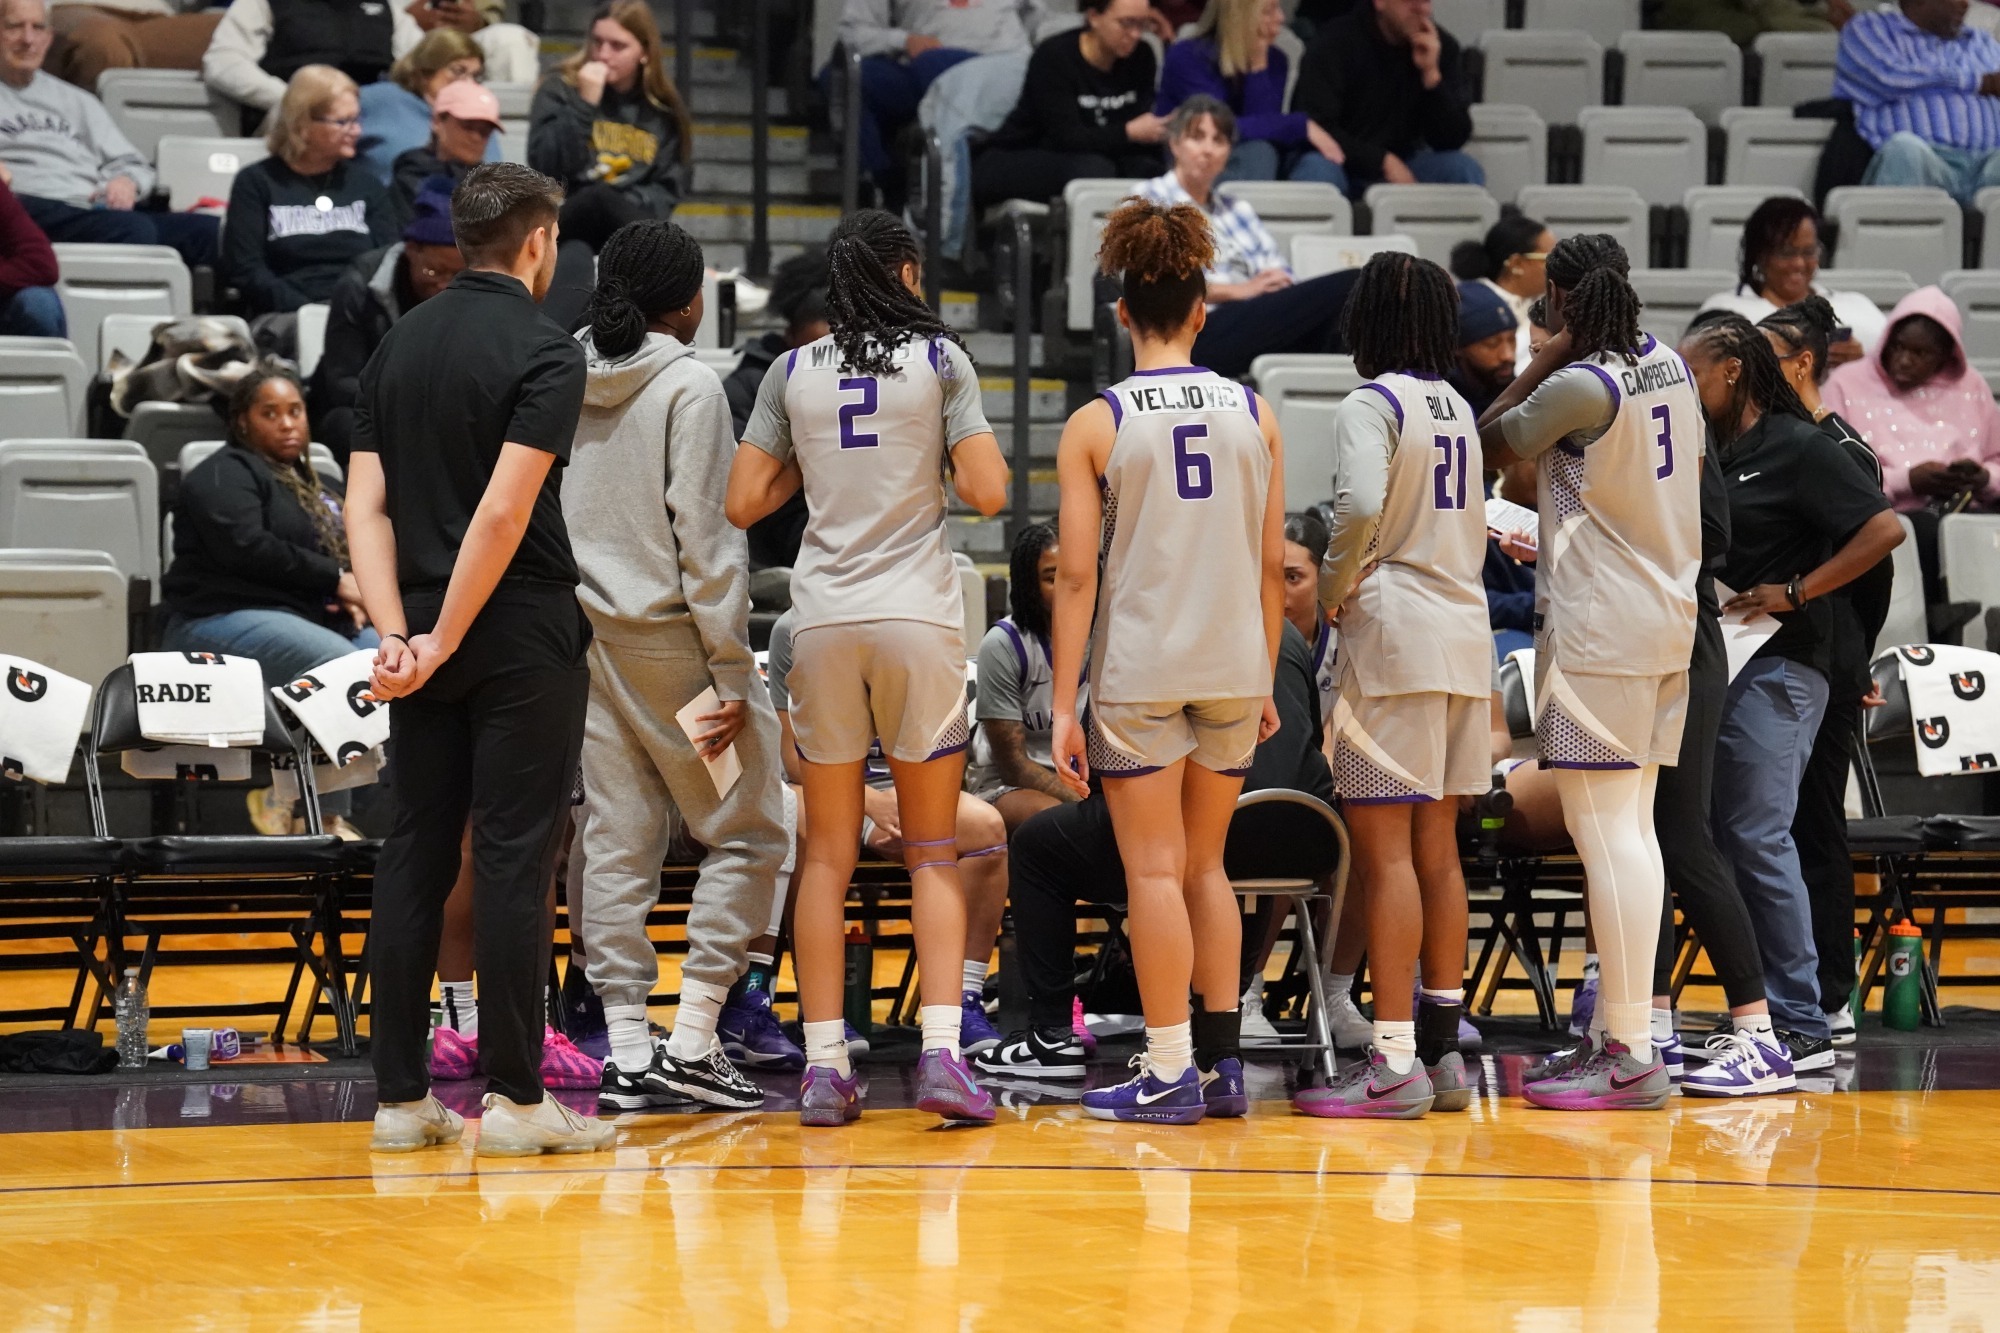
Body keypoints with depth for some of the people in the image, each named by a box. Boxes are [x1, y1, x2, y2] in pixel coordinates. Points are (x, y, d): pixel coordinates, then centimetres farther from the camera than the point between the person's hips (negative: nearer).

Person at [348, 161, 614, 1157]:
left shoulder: (398, 346, 9)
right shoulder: (546, 353, -10)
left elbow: (366, 505, 2)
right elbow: (504, 512, -18)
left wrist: (395, 634, -4)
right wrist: (444, 639, -14)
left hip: (422, 644, 6)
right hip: (522, 639, -6)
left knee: (414, 853, 7)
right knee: (514, 858, -3)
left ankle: (401, 1095, 8)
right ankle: (513, 1094, -1)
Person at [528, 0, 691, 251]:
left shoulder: (663, 108, 11)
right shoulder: (560, 89, 4)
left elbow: (668, 187, 10)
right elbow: (548, 168, -9)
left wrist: (631, 210, -11)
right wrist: (585, 105, -15)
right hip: (564, 225, -2)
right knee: (601, 199, -37)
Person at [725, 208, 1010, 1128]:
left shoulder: (793, 372, 6)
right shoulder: (938, 359, -1)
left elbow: (743, 502, 5)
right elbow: (987, 493, -6)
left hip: (822, 618, 2)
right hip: (917, 613, -2)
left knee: (827, 854, 8)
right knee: (933, 850, 6)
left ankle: (824, 1065, 5)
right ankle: (942, 1052, -6)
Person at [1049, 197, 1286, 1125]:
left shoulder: (1096, 424, -6)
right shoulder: (1255, 413, 2)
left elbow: (1078, 576, -8)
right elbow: (1272, 564, 5)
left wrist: (1064, 705, -5)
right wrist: (1266, 684, 14)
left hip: (1139, 666, -4)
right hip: (1234, 665, 4)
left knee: (1154, 868, 1)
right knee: (1204, 864, 15)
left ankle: (1170, 1072, 0)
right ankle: (1222, 1063, 15)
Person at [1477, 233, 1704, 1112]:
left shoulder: (1579, 386, -16)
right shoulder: (1669, 368, 9)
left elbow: (1487, 446, -4)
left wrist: (1550, 355, -2)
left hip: (1598, 627, -9)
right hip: (1669, 613, 9)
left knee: (1606, 831, -9)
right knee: (1630, 828, 13)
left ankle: (1631, 1055, -11)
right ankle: (1617, 1030, 17)